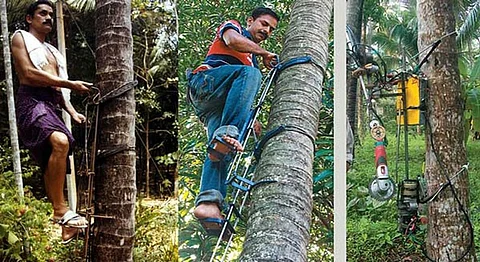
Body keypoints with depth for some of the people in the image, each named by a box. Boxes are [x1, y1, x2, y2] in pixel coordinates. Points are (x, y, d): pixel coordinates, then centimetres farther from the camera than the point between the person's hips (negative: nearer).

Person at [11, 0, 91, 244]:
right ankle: (60, 209, -29)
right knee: (60, 141, -33)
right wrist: (70, 84, -10)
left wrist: (72, 111, 12)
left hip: (52, 105, 8)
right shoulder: (20, 37, 8)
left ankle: (61, 225, 4)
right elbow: (29, 73, -7)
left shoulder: (52, 51, 31)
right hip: (32, 100, -8)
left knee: (53, 165, 3)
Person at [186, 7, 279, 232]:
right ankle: (227, 132, -46)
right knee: (250, 73, -32)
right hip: (205, 82, -6)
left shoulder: (252, 59, 39)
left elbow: (245, 97, 30)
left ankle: (208, 202, -38)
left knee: (220, 149, -19)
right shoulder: (231, 27, 21)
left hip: (219, 104, 6)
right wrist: (264, 53, 2)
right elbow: (232, 40, -7)